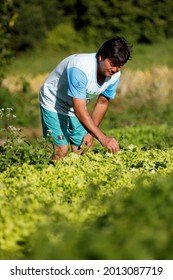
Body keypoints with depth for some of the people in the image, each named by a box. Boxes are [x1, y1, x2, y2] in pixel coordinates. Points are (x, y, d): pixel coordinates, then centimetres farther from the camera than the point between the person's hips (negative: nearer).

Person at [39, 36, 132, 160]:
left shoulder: (115, 75, -15)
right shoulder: (80, 69, -37)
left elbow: (102, 103, 1)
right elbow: (79, 110, -40)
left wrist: (90, 133, -4)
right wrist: (102, 138, -45)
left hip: (77, 105, 6)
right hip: (53, 104, -6)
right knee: (61, 151, -17)